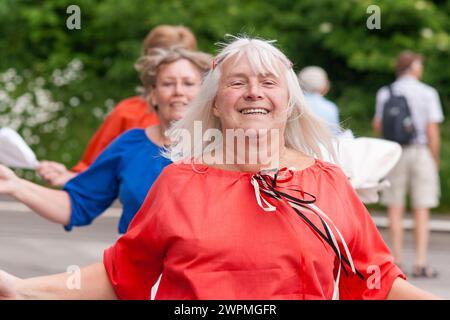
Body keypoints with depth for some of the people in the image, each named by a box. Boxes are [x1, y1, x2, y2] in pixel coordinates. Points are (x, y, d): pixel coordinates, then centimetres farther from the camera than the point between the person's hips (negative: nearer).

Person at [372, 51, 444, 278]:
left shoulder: (385, 93, 3)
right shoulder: (428, 93, -5)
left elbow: (377, 126, 8)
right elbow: (432, 131, -8)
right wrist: (435, 161, 1)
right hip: (421, 151, -2)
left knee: (395, 209, 8)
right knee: (421, 211, 1)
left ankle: (397, 260, 10)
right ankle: (420, 263, -1)